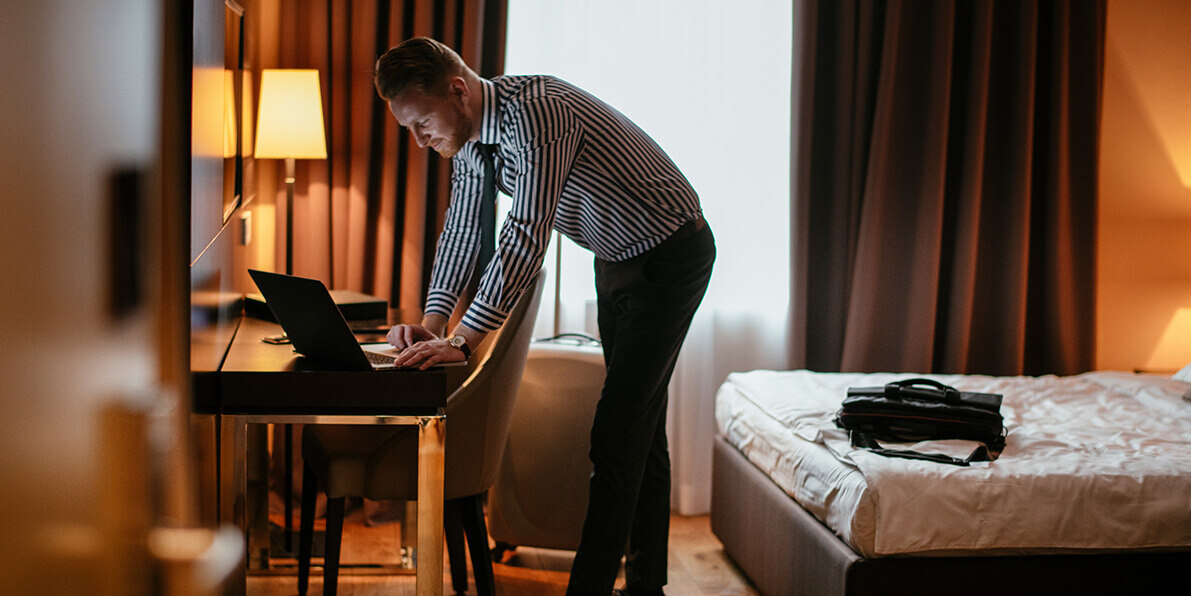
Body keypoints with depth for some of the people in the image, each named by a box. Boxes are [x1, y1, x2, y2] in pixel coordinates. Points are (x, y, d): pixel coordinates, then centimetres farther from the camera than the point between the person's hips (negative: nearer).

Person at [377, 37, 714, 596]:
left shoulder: (535, 113, -32)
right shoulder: (470, 135, -2)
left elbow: (526, 236, -37)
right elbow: (462, 227, 6)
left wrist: (463, 339, -38)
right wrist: (433, 318, -7)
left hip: (671, 256, -9)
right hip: (616, 257, 9)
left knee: (616, 434, -14)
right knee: (639, 422, 14)